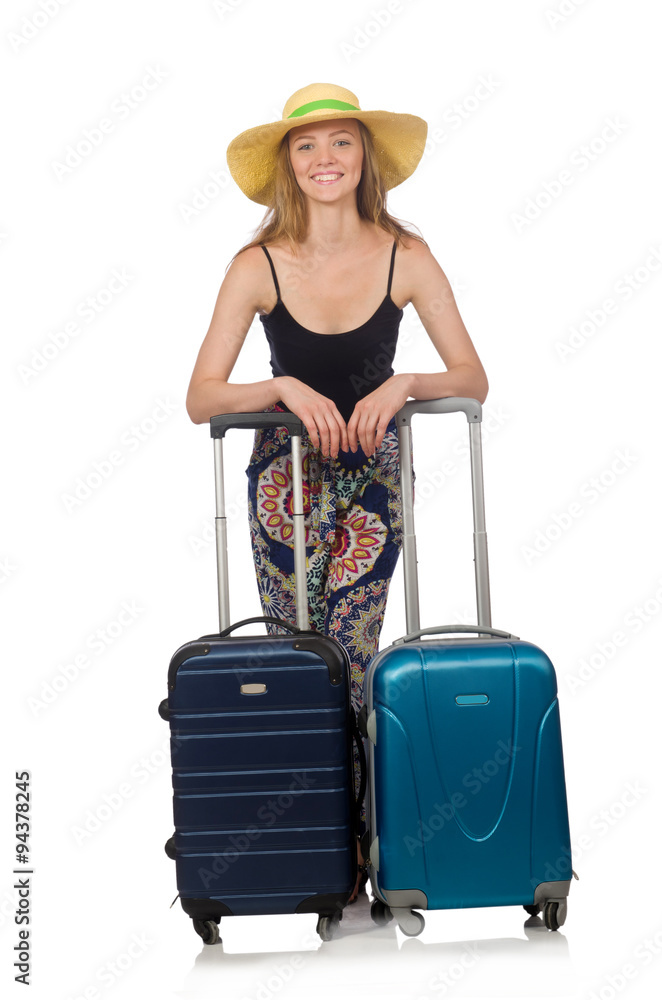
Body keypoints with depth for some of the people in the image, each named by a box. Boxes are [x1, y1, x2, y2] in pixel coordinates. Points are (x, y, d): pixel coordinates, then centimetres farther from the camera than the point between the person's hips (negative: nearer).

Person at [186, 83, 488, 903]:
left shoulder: (404, 257, -10)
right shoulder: (259, 265, -12)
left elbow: (474, 380, -10)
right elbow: (201, 398, -14)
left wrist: (403, 384, -26)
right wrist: (286, 389, -28)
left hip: (372, 472, 1)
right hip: (286, 473, 0)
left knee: (352, 659, -4)